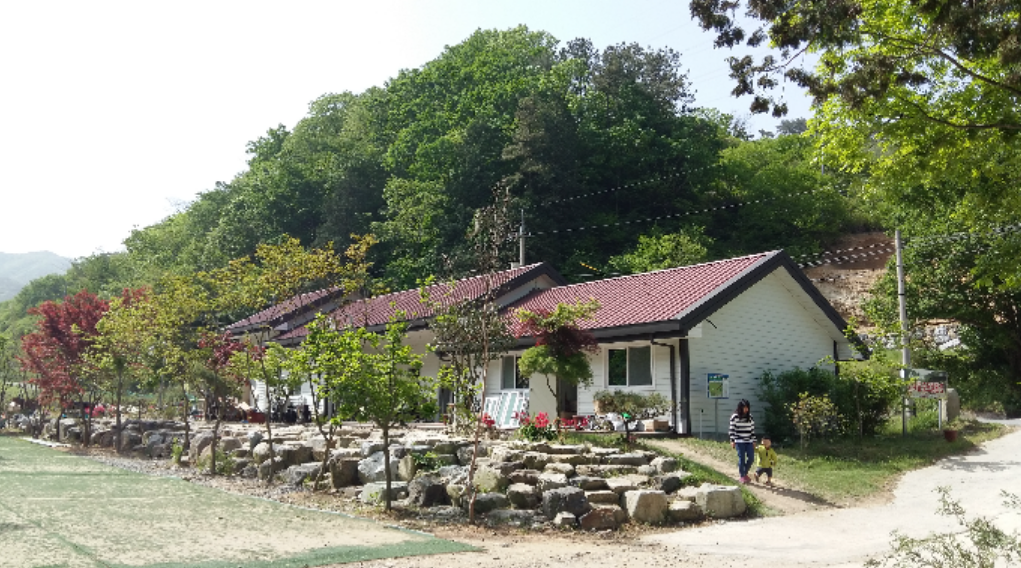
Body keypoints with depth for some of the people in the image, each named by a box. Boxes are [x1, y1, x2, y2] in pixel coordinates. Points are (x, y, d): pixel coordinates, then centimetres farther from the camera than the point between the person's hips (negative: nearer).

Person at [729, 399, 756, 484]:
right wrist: (732, 441, -10)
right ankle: (742, 476, 11)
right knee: (741, 459, -2)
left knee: (751, 457, 0)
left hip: (749, 441, 4)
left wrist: (754, 441, 10)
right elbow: (732, 429, -5)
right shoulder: (735, 417, -6)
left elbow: (752, 429, 11)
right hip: (739, 442, -4)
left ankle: (745, 473, 23)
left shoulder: (750, 416, 7)